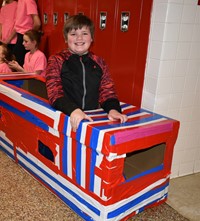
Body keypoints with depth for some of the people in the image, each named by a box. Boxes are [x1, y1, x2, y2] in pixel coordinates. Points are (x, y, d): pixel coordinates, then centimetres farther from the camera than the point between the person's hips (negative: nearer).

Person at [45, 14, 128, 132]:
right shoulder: (56, 60, 5)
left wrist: (113, 109, -14)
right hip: (64, 117, -2)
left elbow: (107, 91, 9)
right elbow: (55, 93, -6)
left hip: (93, 117, 2)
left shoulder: (99, 63, 14)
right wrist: (73, 110, -26)